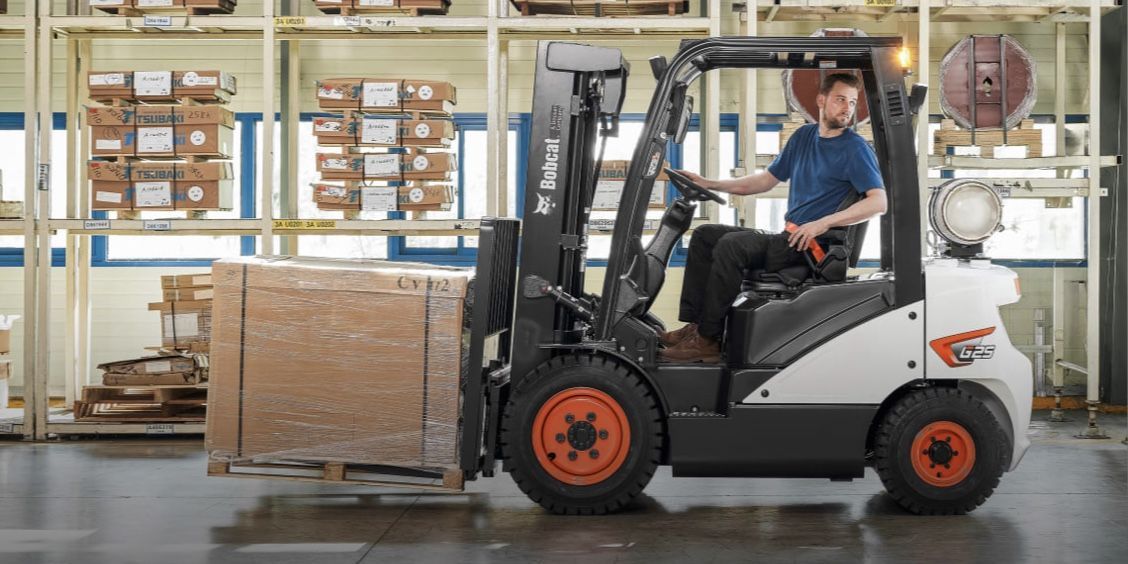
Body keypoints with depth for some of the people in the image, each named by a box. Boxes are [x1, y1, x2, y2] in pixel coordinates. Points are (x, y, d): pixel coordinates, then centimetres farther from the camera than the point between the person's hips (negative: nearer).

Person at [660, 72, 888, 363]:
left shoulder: (855, 149, -6)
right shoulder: (804, 136, 16)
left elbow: (879, 202, -17)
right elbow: (767, 179, 24)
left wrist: (823, 223, -25)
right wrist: (709, 184, 16)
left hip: (812, 248, -8)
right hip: (787, 239, 8)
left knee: (731, 244, -27)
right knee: (705, 235, 4)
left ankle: (707, 341, -24)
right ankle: (694, 325, -6)